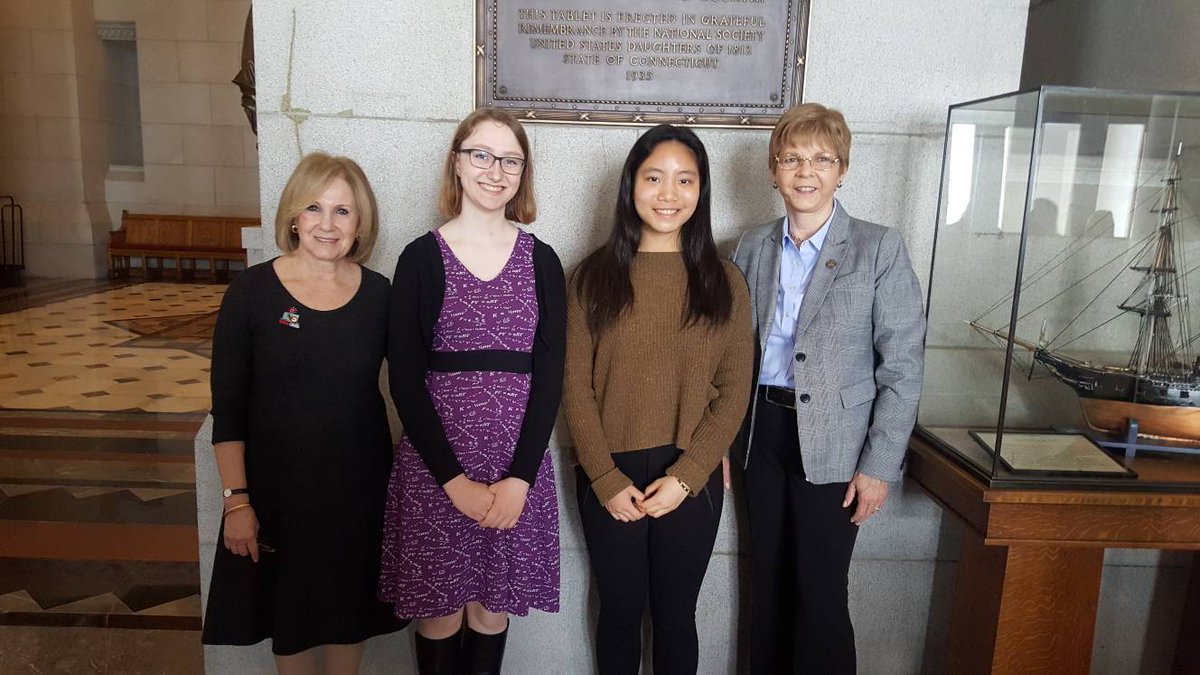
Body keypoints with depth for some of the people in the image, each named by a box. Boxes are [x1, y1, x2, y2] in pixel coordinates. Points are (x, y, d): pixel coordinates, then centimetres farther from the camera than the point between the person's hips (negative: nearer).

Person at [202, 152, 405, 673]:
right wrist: (236, 499, -8)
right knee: (289, 611, 17)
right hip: (277, 486, -1)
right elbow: (227, 406, -6)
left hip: (361, 486, 2)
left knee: (351, 610, 18)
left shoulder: (379, 294, -5)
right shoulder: (252, 291, -9)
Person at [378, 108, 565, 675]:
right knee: (439, 606, 9)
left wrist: (519, 478, -9)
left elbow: (549, 376, 0)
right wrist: (455, 479, -11)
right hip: (435, 465, -1)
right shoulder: (422, 258, -2)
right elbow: (405, 379, -5)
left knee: (493, 602, 13)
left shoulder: (541, 261, 3)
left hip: (518, 467, 2)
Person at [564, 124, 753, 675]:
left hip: (691, 479, 0)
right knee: (619, 612, 16)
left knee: (674, 616, 16)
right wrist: (606, 479, -10)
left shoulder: (724, 281, 0)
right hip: (609, 479, 0)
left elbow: (734, 391, -2)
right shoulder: (594, 276, -2)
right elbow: (575, 386, -4)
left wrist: (684, 476, -10)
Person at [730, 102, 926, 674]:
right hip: (762, 430, 4)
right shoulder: (753, 247, 6)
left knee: (820, 594, 1)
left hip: (831, 444, -4)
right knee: (768, 584, 15)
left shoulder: (879, 249, -5)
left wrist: (879, 466, -10)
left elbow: (902, 365, -7)